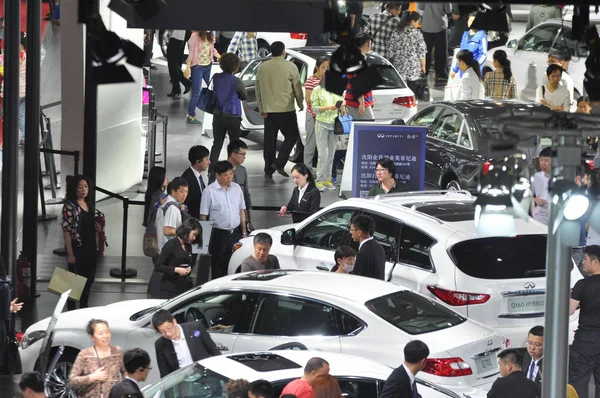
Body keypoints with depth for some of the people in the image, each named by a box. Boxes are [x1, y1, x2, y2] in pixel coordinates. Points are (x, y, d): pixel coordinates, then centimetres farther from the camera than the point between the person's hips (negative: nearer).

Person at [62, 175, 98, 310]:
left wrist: (96, 248, 14)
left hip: (90, 249, 7)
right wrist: (70, 254, -18)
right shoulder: (70, 206, -12)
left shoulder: (89, 205, 9)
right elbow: (66, 231, -15)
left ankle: (84, 309, 27)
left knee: (89, 279, 14)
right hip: (77, 248, -7)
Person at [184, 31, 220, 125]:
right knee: (196, 93, -3)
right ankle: (191, 116, 6)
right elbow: (191, 52, -12)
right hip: (197, 67, -6)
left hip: (208, 66, 6)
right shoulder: (195, 36, -13)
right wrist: (188, 68, -14)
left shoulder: (210, 36, 4)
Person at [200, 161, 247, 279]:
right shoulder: (210, 191, -8)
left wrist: (244, 232, 11)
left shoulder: (236, 188, 6)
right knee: (218, 267, 3)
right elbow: (203, 216, -7)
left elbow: (241, 211, 13)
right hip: (218, 234, -4)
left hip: (235, 233, 4)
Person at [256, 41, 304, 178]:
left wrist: (261, 108, 15)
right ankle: (279, 163, -6)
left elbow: (258, 89, 10)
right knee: (291, 136, 8)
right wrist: (301, 104, 12)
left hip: (268, 109, 4)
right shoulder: (290, 67, -7)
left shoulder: (262, 68, 6)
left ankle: (268, 169, 9)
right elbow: (297, 88, -3)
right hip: (286, 109, -4)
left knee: (270, 139, 9)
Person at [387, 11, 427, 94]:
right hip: (413, 68, -3)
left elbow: (390, 51, 6)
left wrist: (391, 63, 18)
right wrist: (423, 65, 5)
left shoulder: (396, 33, 3)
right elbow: (421, 51, -5)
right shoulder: (417, 33, -6)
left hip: (399, 67, 3)